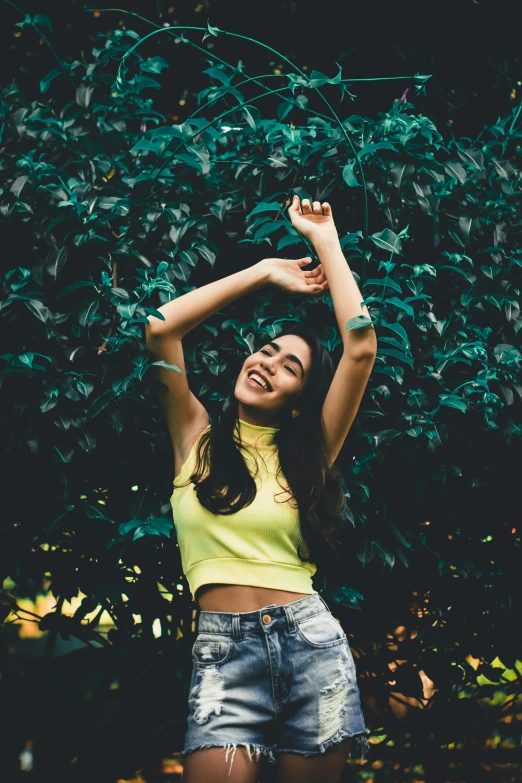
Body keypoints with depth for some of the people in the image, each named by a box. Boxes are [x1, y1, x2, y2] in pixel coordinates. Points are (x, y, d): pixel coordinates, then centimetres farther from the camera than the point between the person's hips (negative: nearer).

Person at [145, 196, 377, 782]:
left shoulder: (307, 453, 9)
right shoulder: (197, 437, 11)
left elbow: (361, 348, -2)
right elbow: (160, 328, 0)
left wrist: (323, 238, 5)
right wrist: (263, 273, 7)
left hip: (311, 643, 1)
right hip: (221, 650, -1)